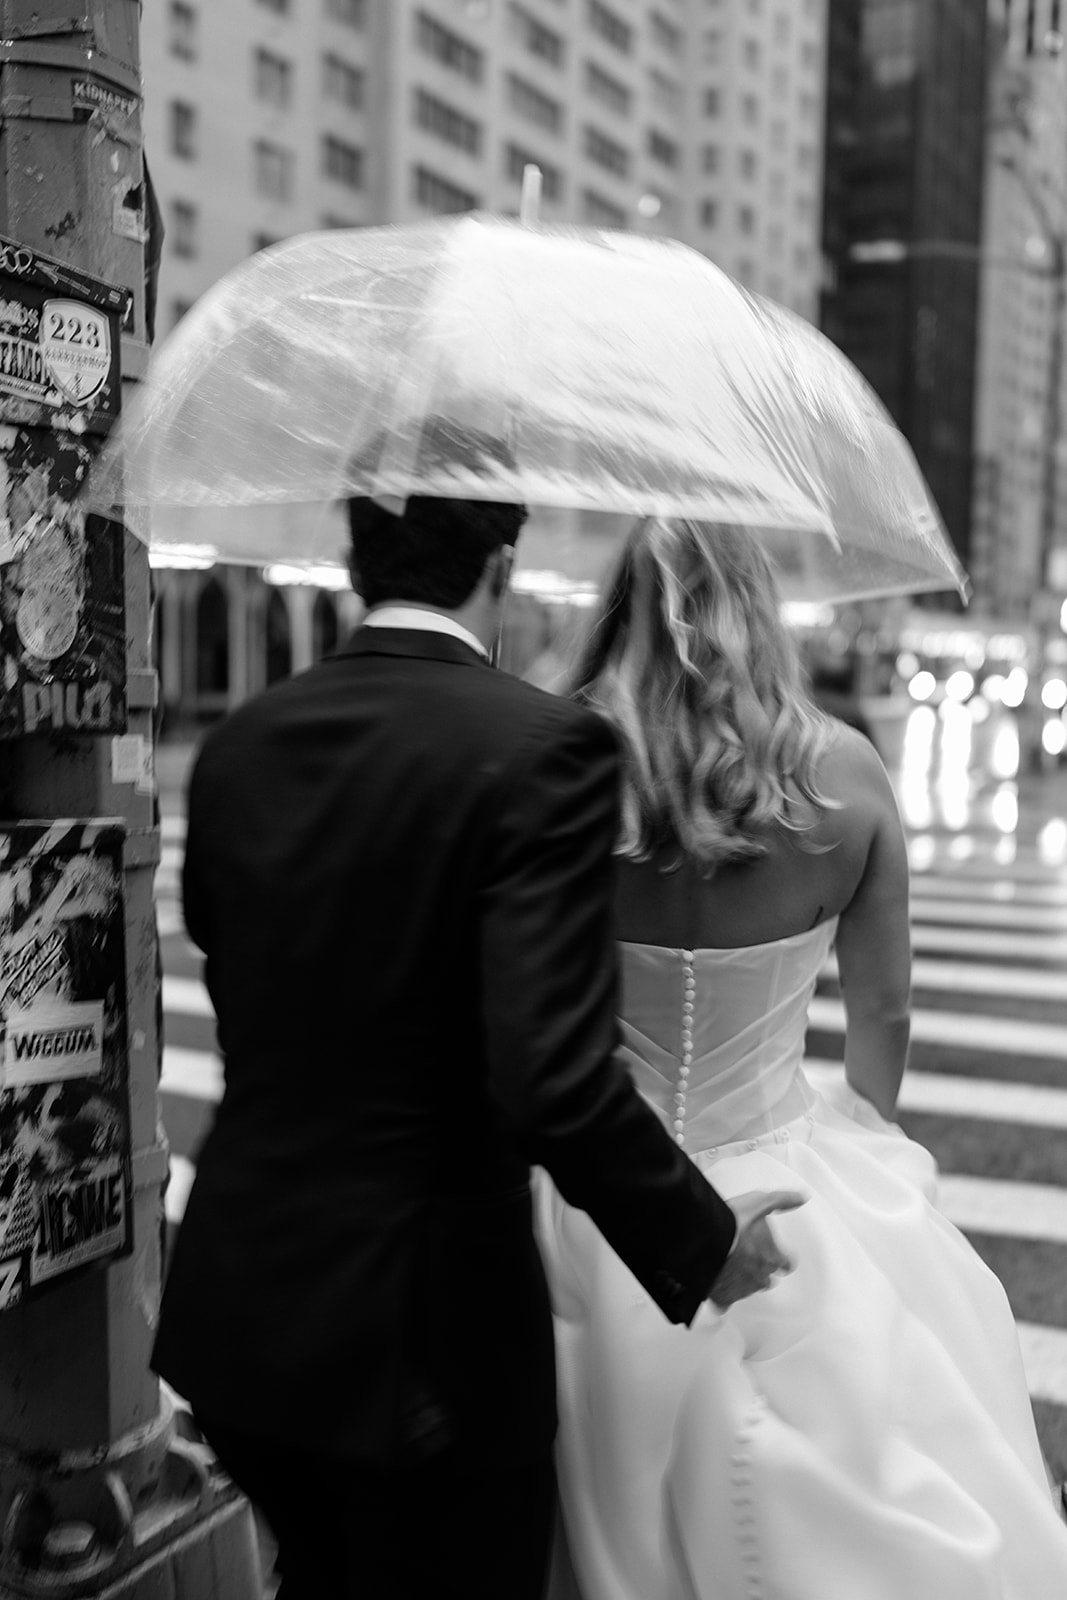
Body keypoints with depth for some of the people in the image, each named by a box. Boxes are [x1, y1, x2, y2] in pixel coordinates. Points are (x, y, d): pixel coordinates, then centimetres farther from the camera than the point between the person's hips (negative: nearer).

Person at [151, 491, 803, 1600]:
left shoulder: (237, 746, -1)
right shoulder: (542, 747, -19)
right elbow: (556, 1079, -26)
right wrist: (703, 1245, -10)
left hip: (234, 1310, 6)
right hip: (423, 1334, -6)